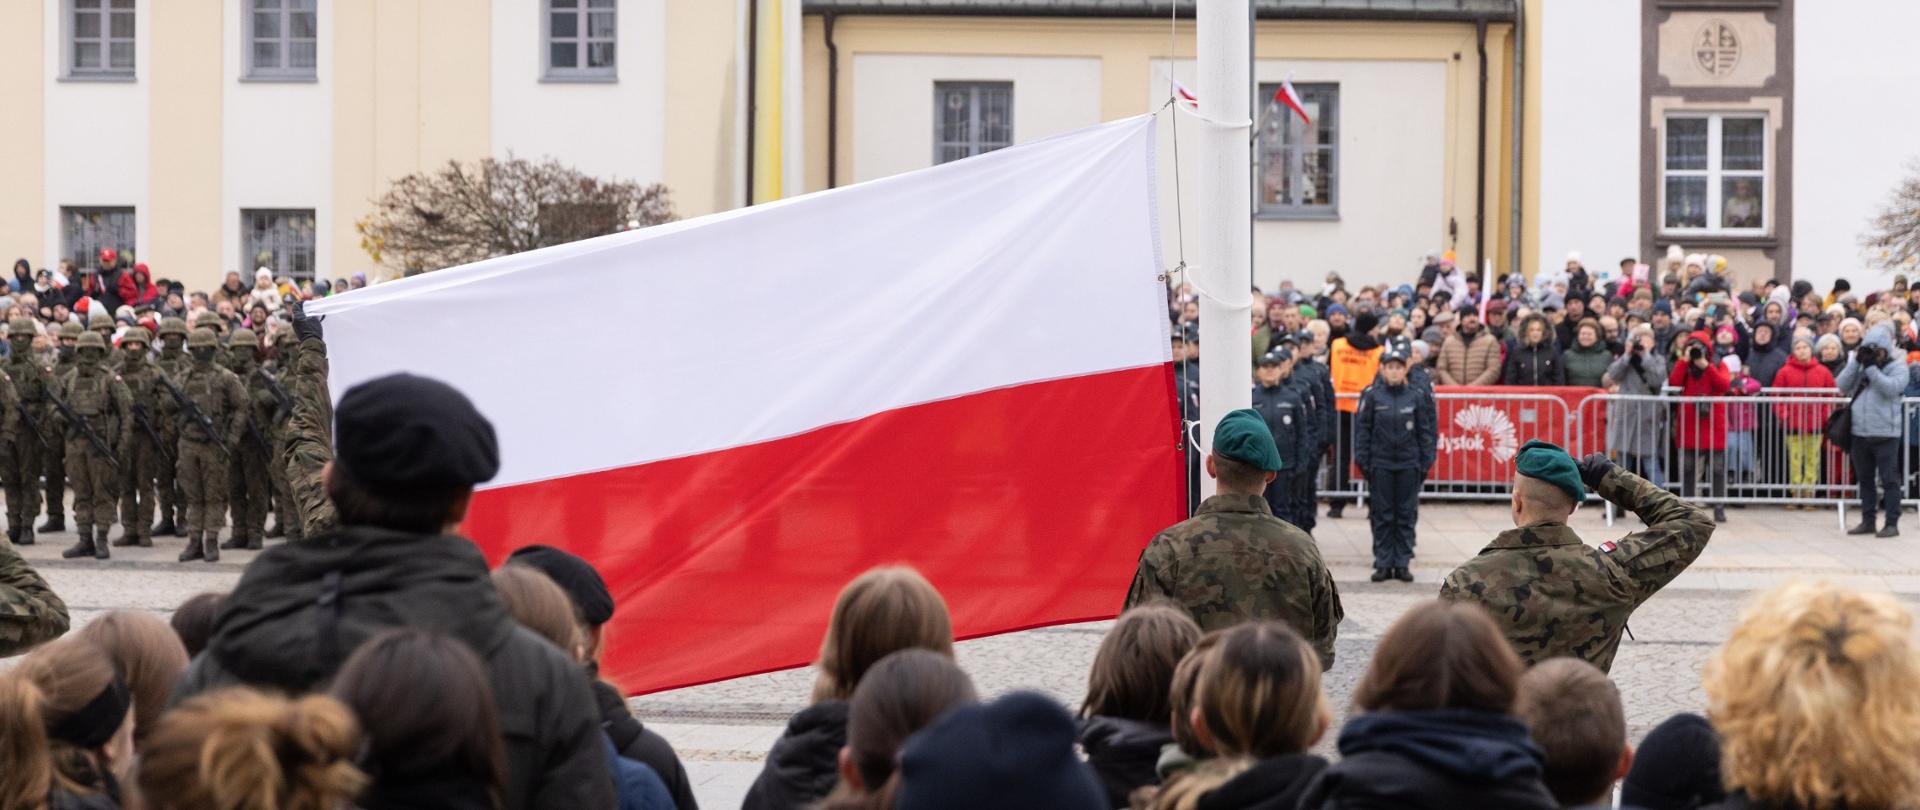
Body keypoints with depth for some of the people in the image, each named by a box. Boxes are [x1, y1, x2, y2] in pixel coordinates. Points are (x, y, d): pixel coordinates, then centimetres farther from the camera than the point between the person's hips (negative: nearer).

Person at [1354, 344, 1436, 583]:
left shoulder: (1417, 396, 1)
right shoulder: (1372, 396, -1)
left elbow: (1427, 431, 4)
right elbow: (1362, 429, 1)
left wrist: (1426, 462, 0)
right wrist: (1363, 460, -3)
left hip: (1408, 464, 1)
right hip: (1380, 464, -1)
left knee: (1406, 515, 5)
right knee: (1382, 516, 4)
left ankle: (1402, 563, 13)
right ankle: (1383, 563, 10)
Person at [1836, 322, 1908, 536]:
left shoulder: (1897, 367, -1)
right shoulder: (1859, 366, 13)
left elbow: (1892, 388, -19)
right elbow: (1842, 386, 1)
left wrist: (1871, 367, -19)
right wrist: (1856, 362, -8)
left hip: (1885, 433, -5)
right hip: (1860, 432, 6)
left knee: (1889, 478, -3)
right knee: (1864, 478, 12)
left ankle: (1892, 523, 0)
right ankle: (1867, 521, 20)